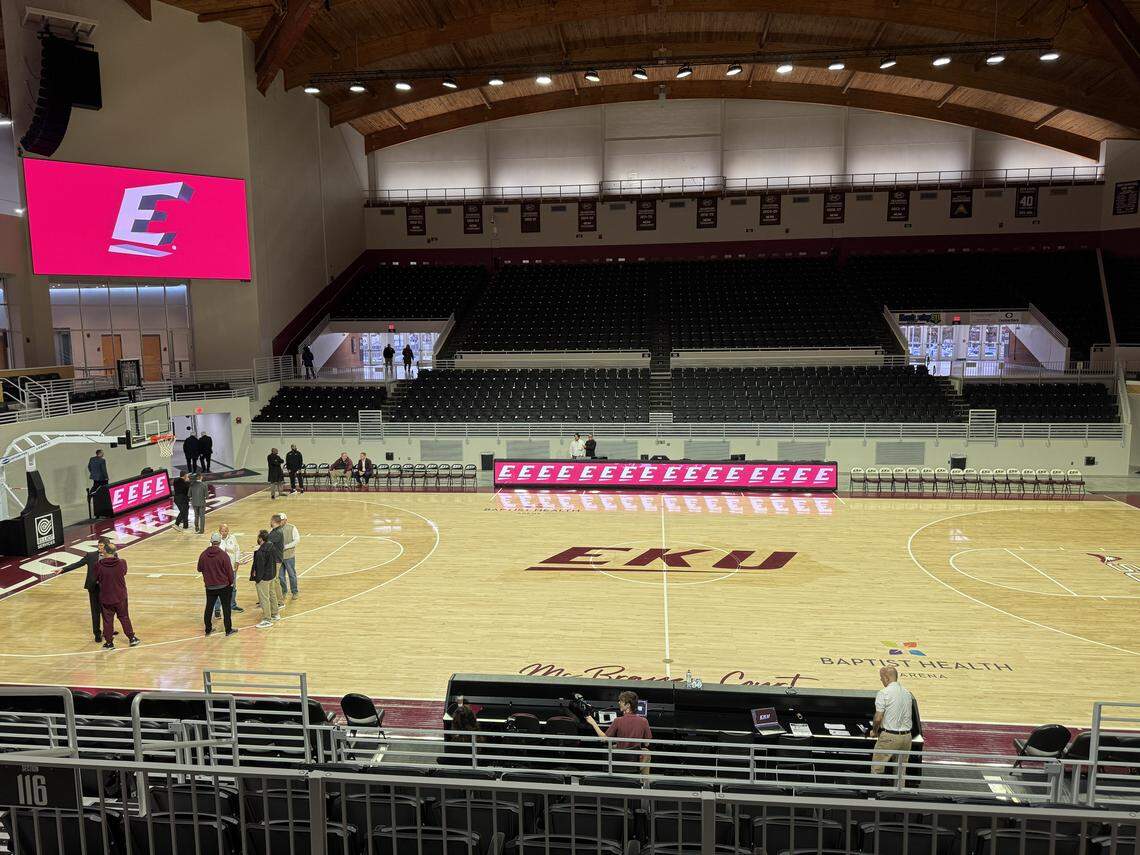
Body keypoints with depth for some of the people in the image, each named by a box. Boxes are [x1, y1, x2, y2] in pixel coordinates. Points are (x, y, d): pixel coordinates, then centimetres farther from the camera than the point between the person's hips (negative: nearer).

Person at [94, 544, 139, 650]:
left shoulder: (99, 565, -16)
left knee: (107, 620, 11)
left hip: (105, 598, -2)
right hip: (121, 597, 2)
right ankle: (132, 638, 23)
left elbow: (96, 580, -3)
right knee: (124, 618, 16)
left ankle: (109, 642, 19)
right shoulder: (122, 563, -12)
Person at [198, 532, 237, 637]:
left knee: (209, 607, 15)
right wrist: (231, 582, 3)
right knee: (226, 607, 6)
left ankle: (208, 629, 22)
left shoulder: (204, 554, -5)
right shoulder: (223, 555, -17)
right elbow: (229, 570, -12)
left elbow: (199, 569, 7)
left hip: (209, 586, 3)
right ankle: (228, 629, 10)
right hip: (223, 586, -3)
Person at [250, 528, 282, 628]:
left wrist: (256, 580, -14)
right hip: (272, 575, 9)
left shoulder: (260, 552, -25)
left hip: (264, 578, -9)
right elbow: (278, 559, 10)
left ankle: (267, 620, 5)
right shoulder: (272, 547, 0)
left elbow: (259, 567, -22)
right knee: (272, 595, 22)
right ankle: (275, 614, 34)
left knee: (264, 599, 0)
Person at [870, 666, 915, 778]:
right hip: (906, 736, 6)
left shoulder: (883, 693, -12)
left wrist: (874, 732, 3)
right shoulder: (908, 693, 8)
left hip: (889, 736, -6)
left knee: (876, 769, 3)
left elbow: (878, 718, -14)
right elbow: (906, 715, 13)